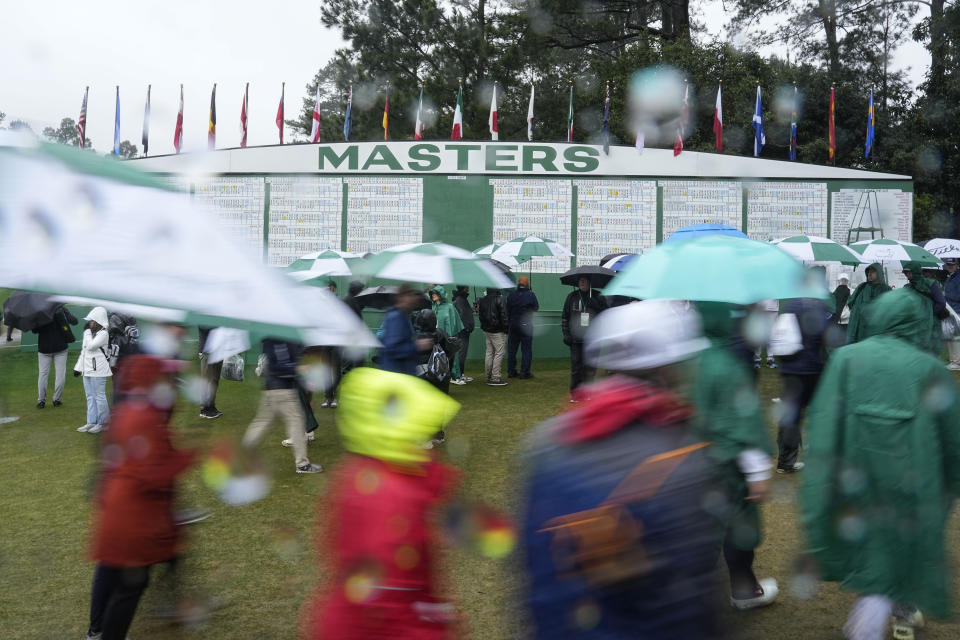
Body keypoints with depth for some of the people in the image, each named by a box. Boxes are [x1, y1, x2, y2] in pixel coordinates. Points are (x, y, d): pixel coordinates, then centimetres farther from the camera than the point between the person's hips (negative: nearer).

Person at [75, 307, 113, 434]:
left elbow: (91, 346, -22)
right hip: (87, 370, 9)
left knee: (99, 396, -2)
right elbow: (83, 351, 20)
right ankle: (91, 422, 17)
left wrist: (87, 332, -11)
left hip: (98, 370, -9)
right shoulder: (89, 333, 15)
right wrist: (78, 367, 18)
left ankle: (103, 423, 6)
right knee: (90, 396, 11)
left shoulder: (103, 334, -11)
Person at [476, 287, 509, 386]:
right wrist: (506, 329, -6)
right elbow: (503, 316, -14)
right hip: (497, 331, -7)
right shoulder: (499, 300, -14)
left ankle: (489, 377, 18)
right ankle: (496, 378, -7)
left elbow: (480, 315, 15)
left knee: (489, 352, 13)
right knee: (499, 353, -4)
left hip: (486, 330, 8)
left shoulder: (482, 301, 8)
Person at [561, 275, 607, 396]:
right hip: (576, 338, 0)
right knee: (576, 366, -1)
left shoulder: (598, 297, 5)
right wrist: (566, 334, 3)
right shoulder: (572, 296, 8)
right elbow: (565, 317, 12)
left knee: (590, 367, 2)